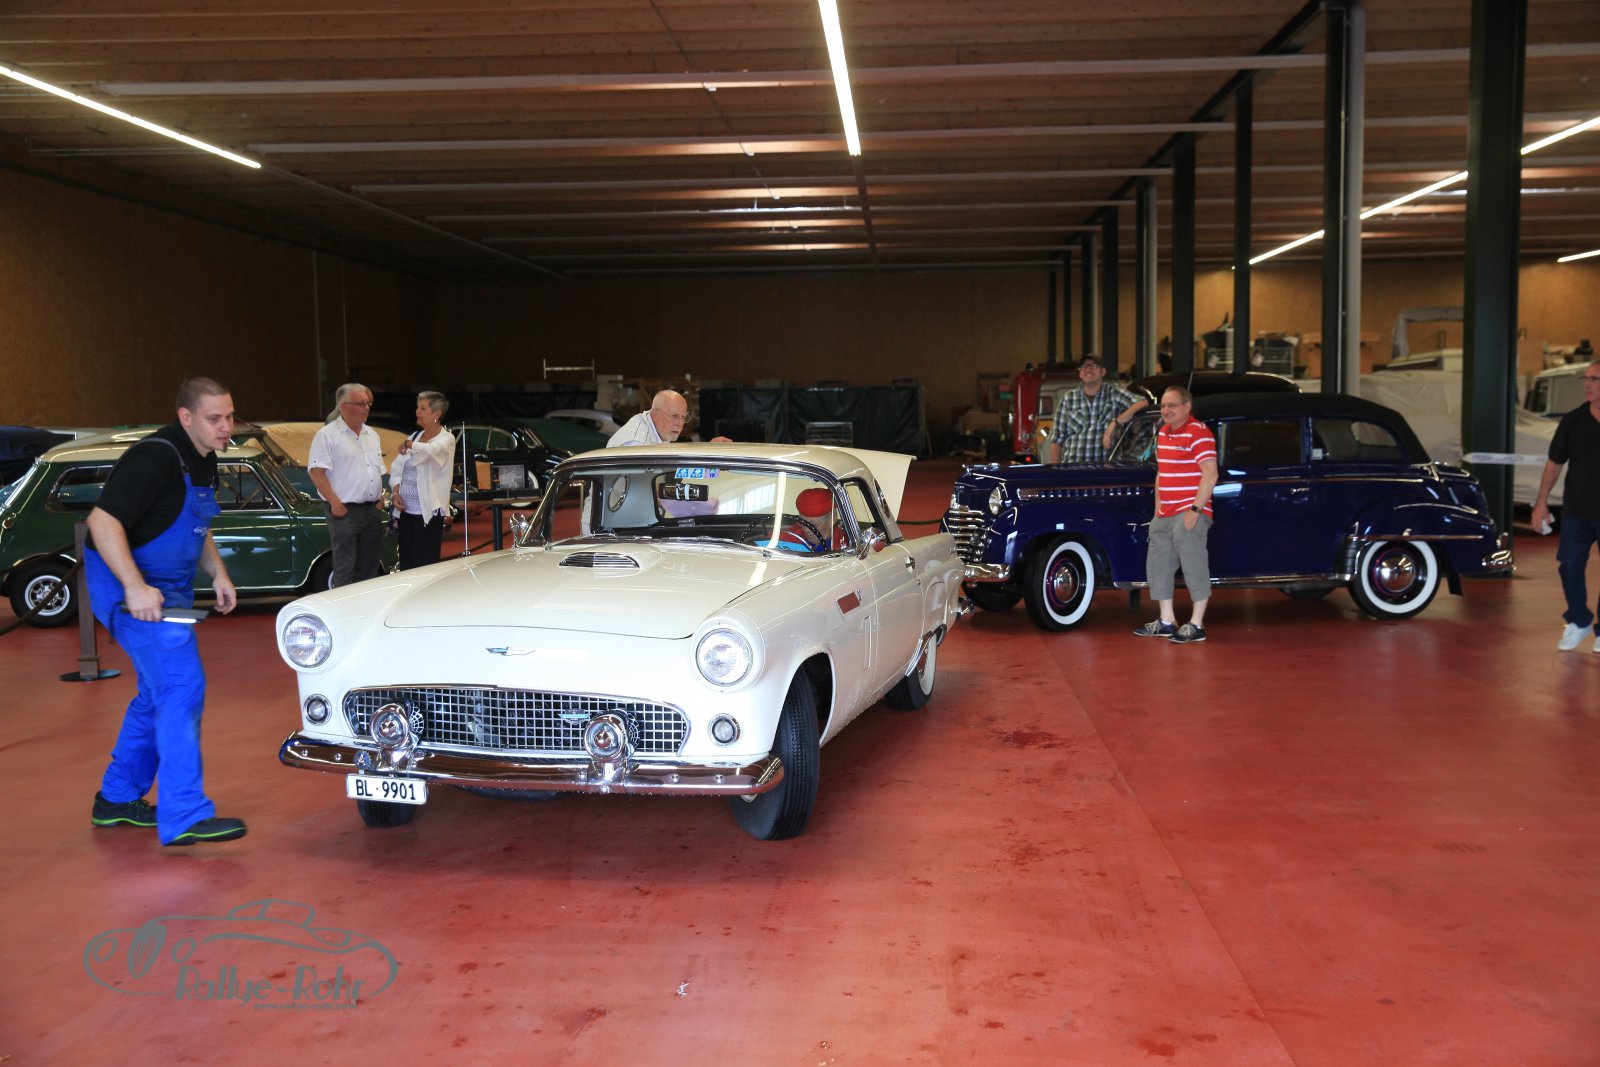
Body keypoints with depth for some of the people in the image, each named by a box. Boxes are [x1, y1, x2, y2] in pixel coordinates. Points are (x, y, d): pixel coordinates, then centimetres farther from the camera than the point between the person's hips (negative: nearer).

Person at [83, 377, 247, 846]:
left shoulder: (204, 461, 8)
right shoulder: (155, 458, -22)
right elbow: (102, 520, -29)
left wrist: (218, 573, 6)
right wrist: (135, 586, -36)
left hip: (169, 588, 10)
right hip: (130, 586, -10)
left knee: (159, 693, 17)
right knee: (182, 688, -15)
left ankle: (118, 799, 30)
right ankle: (184, 817, -14)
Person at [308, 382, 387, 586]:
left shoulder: (372, 435, 15)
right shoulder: (327, 435, -7)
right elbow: (317, 472, -13)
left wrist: (381, 498, 10)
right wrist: (335, 504, -17)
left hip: (372, 510, 7)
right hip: (345, 511, -7)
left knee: (368, 568, 12)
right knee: (345, 569, -4)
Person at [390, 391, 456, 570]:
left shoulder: (446, 439, -4)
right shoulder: (415, 436, 13)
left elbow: (430, 451, -26)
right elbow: (396, 467, 14)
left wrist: (409, 444, -10)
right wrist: (396, 491, -1)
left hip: (428, 513, -6)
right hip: (406, 510, 6)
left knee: (425, 566, -5)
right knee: (406, 565, 8)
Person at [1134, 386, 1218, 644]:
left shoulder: (1199, 433, -12)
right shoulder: (1163, 432, 14)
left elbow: (1210, 475, -18)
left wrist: (1195, 510, -22)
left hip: (1190, 514, -9)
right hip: (1165, 515, 9)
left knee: (1193, 565, -6)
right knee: (1158, 565, 13)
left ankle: (1196, 625, 0)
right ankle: (1167, 621, 23)